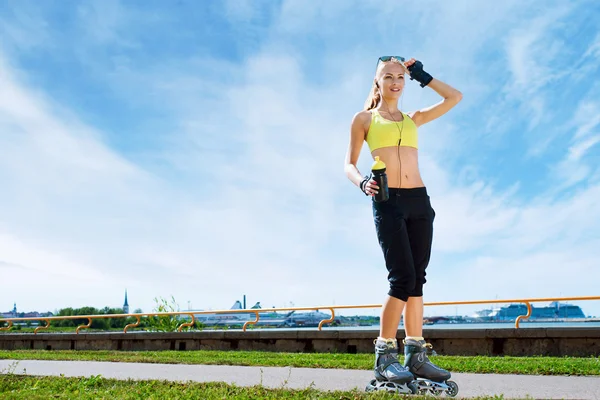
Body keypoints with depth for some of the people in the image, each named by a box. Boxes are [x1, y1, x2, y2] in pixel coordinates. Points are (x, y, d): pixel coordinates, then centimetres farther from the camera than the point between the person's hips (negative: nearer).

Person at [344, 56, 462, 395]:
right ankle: (385, 357, -5)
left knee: (417, 279, 2)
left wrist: (423, 76, 22)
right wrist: (362, 183, -15)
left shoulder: (413, 119, 20)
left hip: (419, 200, 5)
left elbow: (455, 98, 23)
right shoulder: (364, 119, 10)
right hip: (387, 202, -4)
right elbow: (350, 164, 6)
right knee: (403, 278, -14)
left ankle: (416, 356, 8)